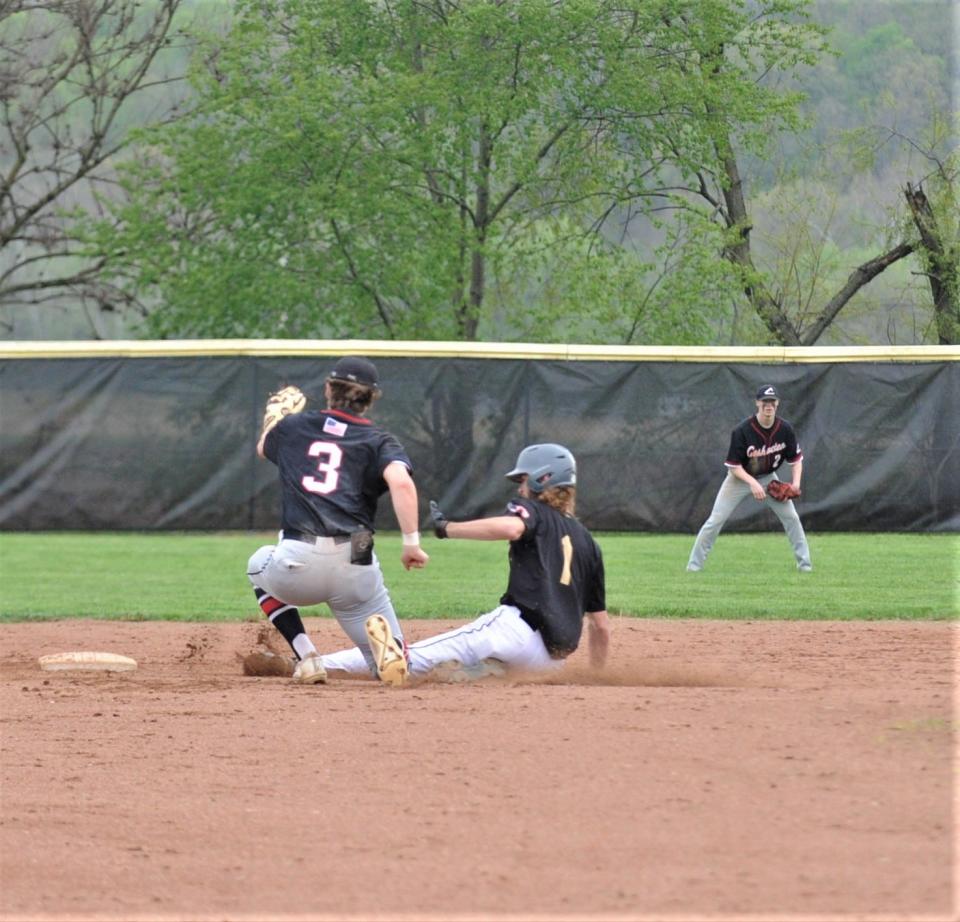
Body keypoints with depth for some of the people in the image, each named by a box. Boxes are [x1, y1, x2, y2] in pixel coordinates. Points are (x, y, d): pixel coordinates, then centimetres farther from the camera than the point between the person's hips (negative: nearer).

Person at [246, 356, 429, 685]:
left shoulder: (293, 427, 16)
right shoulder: (379, 442, 10)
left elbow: (262, 448, 41)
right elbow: (401, 482, -13)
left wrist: (273, 419, 60)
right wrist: (412, 543, -13)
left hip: (297, 564, 0)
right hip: (356, 570, 0)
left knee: (260, 565, 38)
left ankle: (306, 657, 17)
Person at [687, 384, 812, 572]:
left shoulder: (785, 429, -15)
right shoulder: (742, 431, -26)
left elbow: (796, 459, -4)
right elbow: (733, 465, -21)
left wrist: (796, 482, -21)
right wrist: (752, 483, -35)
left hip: (768, 478, 3)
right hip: (740, 478, -3)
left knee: (791, 517, -4)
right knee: (716, 520, -9)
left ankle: (804, 563, 8)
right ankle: (694, 564, 0)